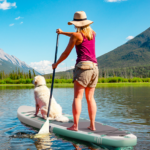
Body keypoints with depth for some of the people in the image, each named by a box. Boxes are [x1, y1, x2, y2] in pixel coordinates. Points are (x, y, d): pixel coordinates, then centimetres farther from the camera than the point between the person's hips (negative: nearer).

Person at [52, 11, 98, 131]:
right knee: (90, 97, 9)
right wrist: (62, 32, 45)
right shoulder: (92, 33, 16)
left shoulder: (76, 35, -3)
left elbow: (66, 53, 2)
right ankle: (92, 125, 9)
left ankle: (75, 126, -8)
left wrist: (56, 64, 17)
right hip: (94, 67, 7)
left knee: (78, 97, -5)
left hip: (83, 67, -6)